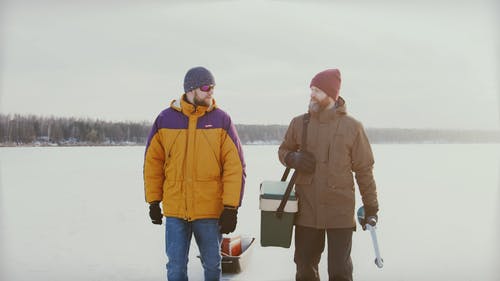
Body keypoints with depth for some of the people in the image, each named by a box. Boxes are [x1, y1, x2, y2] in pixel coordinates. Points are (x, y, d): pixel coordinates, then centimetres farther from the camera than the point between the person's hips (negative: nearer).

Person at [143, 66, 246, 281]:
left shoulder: (221, 120, -3)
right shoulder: (165, 119, 1)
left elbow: (235, 166, -5)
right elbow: (153, 163, 7)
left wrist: (231, 207, -9)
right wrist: (153, 201, 8)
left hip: (210, 211, -1)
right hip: (174, 210, 1)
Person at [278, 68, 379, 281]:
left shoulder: (352, 127, -4)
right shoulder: (299, 123, 2)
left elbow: (364, 169, 0)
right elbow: (283, 150, 17)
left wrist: (371, 206, 1)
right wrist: (294, 158, -7)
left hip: (340, 212, -3)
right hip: (307, 210, 3)